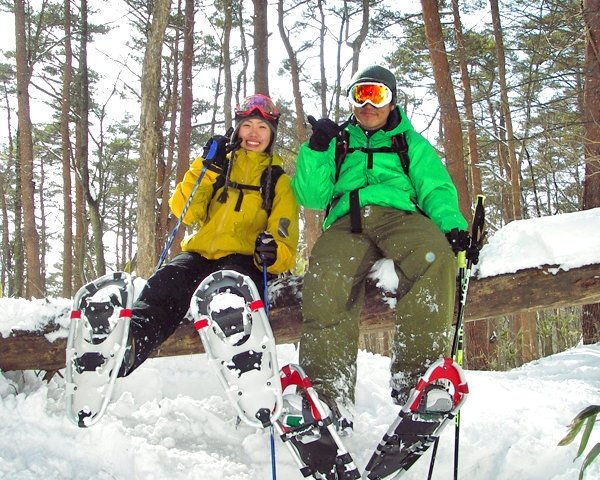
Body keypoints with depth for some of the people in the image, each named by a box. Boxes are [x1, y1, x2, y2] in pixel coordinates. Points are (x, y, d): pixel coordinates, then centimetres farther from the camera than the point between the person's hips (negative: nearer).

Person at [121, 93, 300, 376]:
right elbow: (185, 212, 7)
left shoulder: (279, 181, 18)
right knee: (165, 283, -30)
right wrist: (205, 168, -4)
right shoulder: (220, 167, 22)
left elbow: (286, 244, 8)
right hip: (201, 254, 2)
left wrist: (273, 253, -17)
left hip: (244, 259, -2)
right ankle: (127, 341, -48)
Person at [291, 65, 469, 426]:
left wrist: (452, 223, -8)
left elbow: (436, 188, 13)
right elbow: (312, 197, 17)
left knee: (435, 255, -37)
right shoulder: (338, 142, 30)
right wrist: (316, 150, 2)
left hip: (400, 216, 0)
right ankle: (329, 391, -38)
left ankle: (417, 373, -38)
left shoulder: (411, 143, 28)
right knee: (326, 279, -35)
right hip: (347, 223, 1)